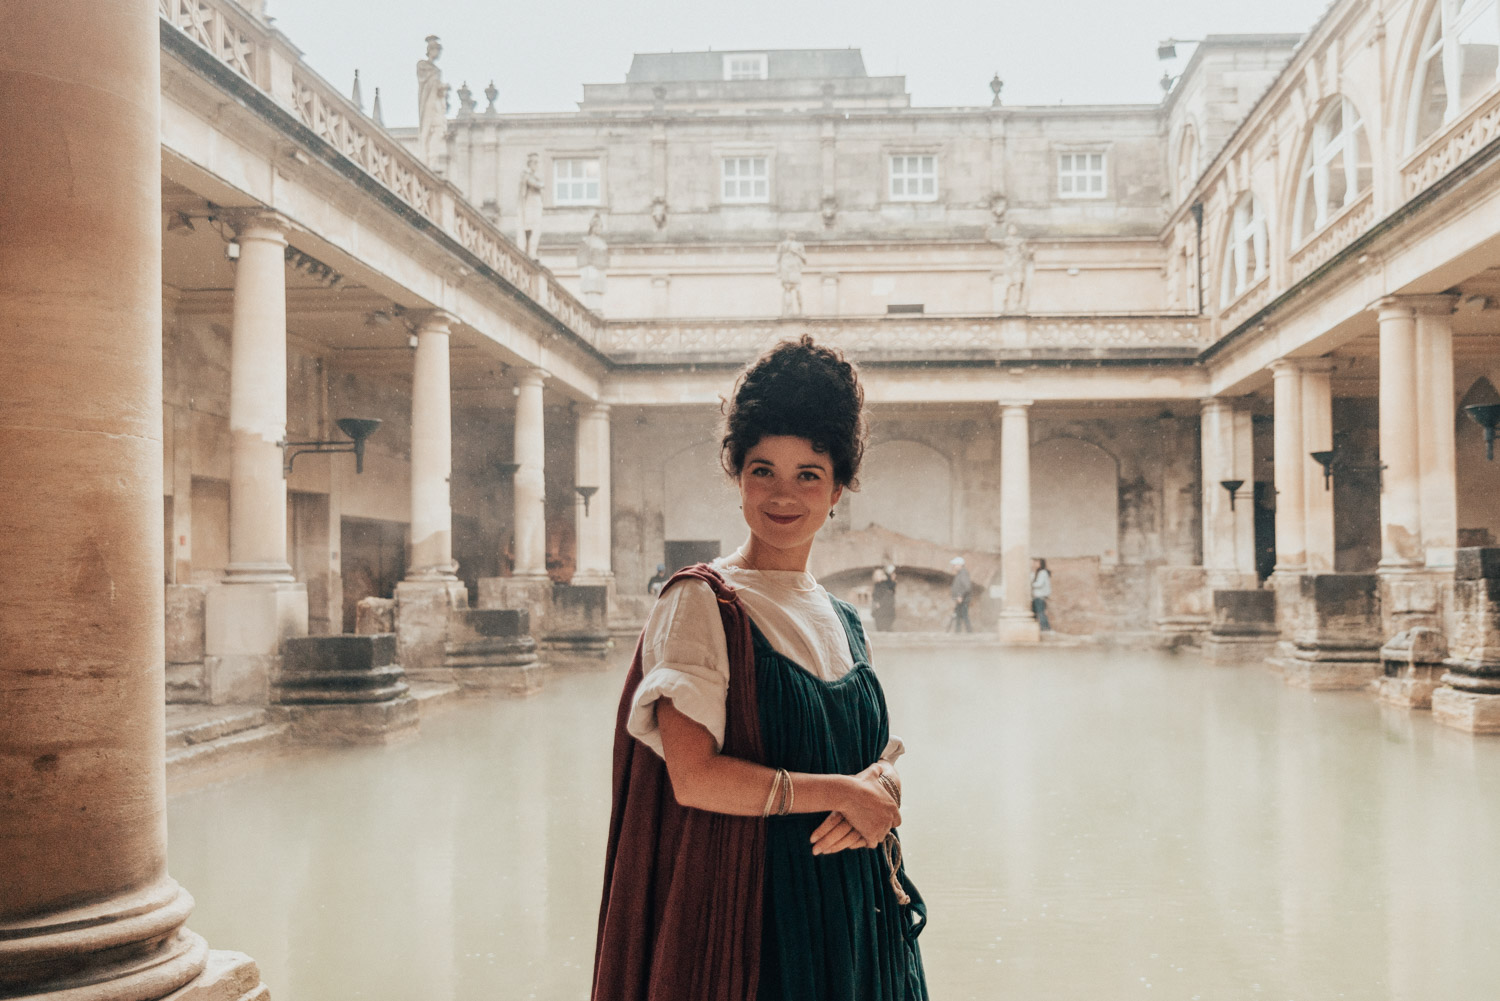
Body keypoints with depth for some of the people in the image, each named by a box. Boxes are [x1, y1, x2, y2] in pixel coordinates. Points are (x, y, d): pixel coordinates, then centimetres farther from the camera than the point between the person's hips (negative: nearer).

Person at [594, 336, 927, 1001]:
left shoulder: (841, 621, 10)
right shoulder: (701, 603, -10)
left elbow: (882, 751, 14)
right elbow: (693, 777, -19)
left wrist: (883, 785, -10)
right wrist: (843, 791, -13)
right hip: (749, 902, -6)